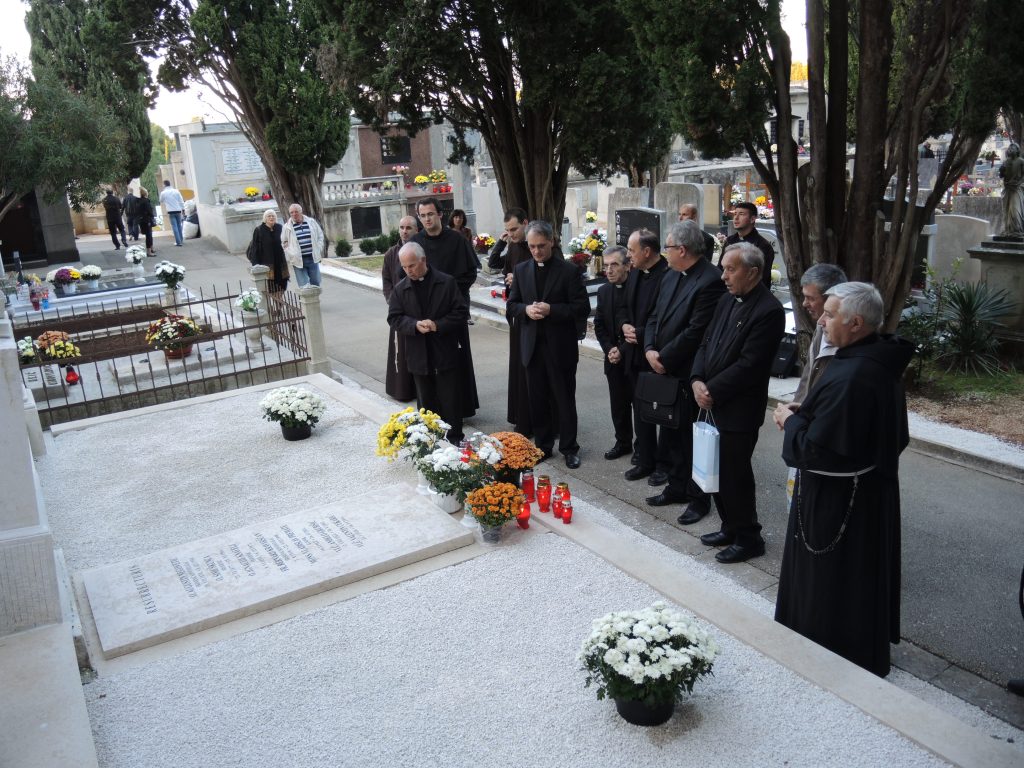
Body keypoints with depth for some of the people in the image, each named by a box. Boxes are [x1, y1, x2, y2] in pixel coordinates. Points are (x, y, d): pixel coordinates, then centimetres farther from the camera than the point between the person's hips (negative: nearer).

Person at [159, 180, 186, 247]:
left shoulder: (163, 193, -3)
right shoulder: (176, 191, 1)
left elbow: (161, 202, 14)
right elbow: (181, 201, 2)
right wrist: (183, 209, 10)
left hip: (171, 211, -2)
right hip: (178, 210, 2)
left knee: (174, 227, -1)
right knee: (179, 225, 16)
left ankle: (178, 242, -7)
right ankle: (181, 239, 24)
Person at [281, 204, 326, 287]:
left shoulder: (311, 222, 5)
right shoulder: (287, 227, 1)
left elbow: (320, 236, 14)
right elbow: (284, 243, 8)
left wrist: (318, 250, 4)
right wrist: (291, 255, -3)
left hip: (313, 258, 2)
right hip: (298, 261, -2)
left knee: (315, 283, 9)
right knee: (303, 286, -4)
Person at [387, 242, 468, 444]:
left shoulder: (447, 282, -4)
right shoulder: (400, 289, 3)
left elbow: (461, 312, -6)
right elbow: (394, 319, 1)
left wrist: (438, 325, -19)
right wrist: (415, 325, -18)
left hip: (446, 354, -3)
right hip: (419, 357, 3)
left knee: (450, 401, 4)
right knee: (426, 402, 13)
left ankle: (454, 439, 16)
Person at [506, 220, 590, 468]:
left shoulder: (569, 271, -6)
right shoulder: (521, 270, 7)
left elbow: (582, 308, -9)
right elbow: (511, 305, 10)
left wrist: (551, 309, -20)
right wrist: (526, 309, -12)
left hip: (561, 346, -3)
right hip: (532, 345, 4)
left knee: (565, 399, 6)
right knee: (537, 399, 11)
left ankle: (569, 448, 20)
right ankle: (543, 445, 25)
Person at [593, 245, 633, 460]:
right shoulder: (604, 291, 7)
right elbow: (599, 325, 10)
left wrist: (623, 350, -15)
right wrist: (609, 349, -4)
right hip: (614, 358, 5)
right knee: (618, 403, 12)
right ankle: (623, 442, 26)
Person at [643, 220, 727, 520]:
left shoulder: (710, 281, -19)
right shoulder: (671, 276, 9)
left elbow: (695, 332, -22)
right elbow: (654, 317, 12)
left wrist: (664, 359, -15)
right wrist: (650, 350, -4)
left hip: (689, 374, -8)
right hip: (665, 371, 8)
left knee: (692, 438, 5)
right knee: (670, 434, 18)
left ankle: (698, 498, 20)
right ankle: (677, 487, 34)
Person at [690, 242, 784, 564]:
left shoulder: (769, 310, -16)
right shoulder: (727, 300, 10)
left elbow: (748, 365, -19)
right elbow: (707, 343, 12)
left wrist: (712, 391, -15)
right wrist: (697, 380, -3)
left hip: (740, 409, -8)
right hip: (713, 403, 8)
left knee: (734, 473, 2)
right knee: (718, 470, 15)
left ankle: (748, 538, 19)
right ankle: (731, 528, 32)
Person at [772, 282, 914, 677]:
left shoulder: (848, 378, -30)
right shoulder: (882, 361, 2)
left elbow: (816, 449, -29)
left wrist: (790, 421, -10)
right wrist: (806, 416, 7)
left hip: (838, 501, -10)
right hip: (873, 492, 10)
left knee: (829, 583, 8)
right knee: (864, 574, 24)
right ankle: (869, 656, 42)